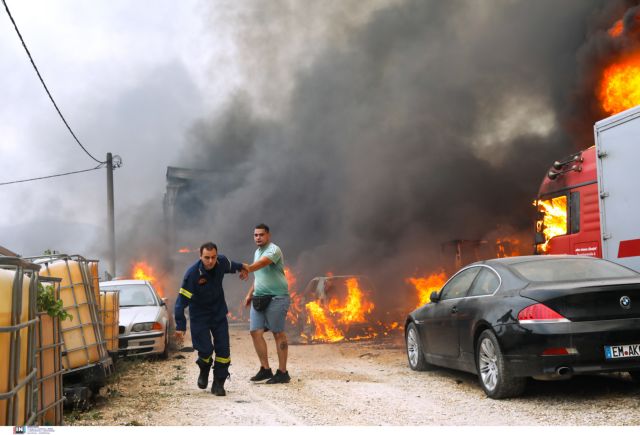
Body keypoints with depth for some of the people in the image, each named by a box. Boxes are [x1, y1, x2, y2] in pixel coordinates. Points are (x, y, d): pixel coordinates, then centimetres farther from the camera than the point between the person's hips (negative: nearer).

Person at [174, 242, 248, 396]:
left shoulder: (222, 262, -14)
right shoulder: (192, 274, -28)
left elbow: (230, 265, 14)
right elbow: (182, 301, -25)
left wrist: (241, 268, 35)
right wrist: (180, 326, -27)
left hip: (219, 313, 4)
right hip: (199, 316, -4)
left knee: (223, 349, -2)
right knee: (206, 349, -11)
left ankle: (218, 383, 12)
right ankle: (204, 370, 24)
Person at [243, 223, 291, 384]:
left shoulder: (273, 250, -11)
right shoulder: (257, 252, 17)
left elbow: (261, 263, -32)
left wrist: (248, 268, -50)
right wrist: (250, 294, 20)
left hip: (276, 297, -8)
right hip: (259, 298, 8)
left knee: (278, 334, -2)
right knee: (255, 332, 0)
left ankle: (282, 373, 4)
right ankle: (265, 369, 10)